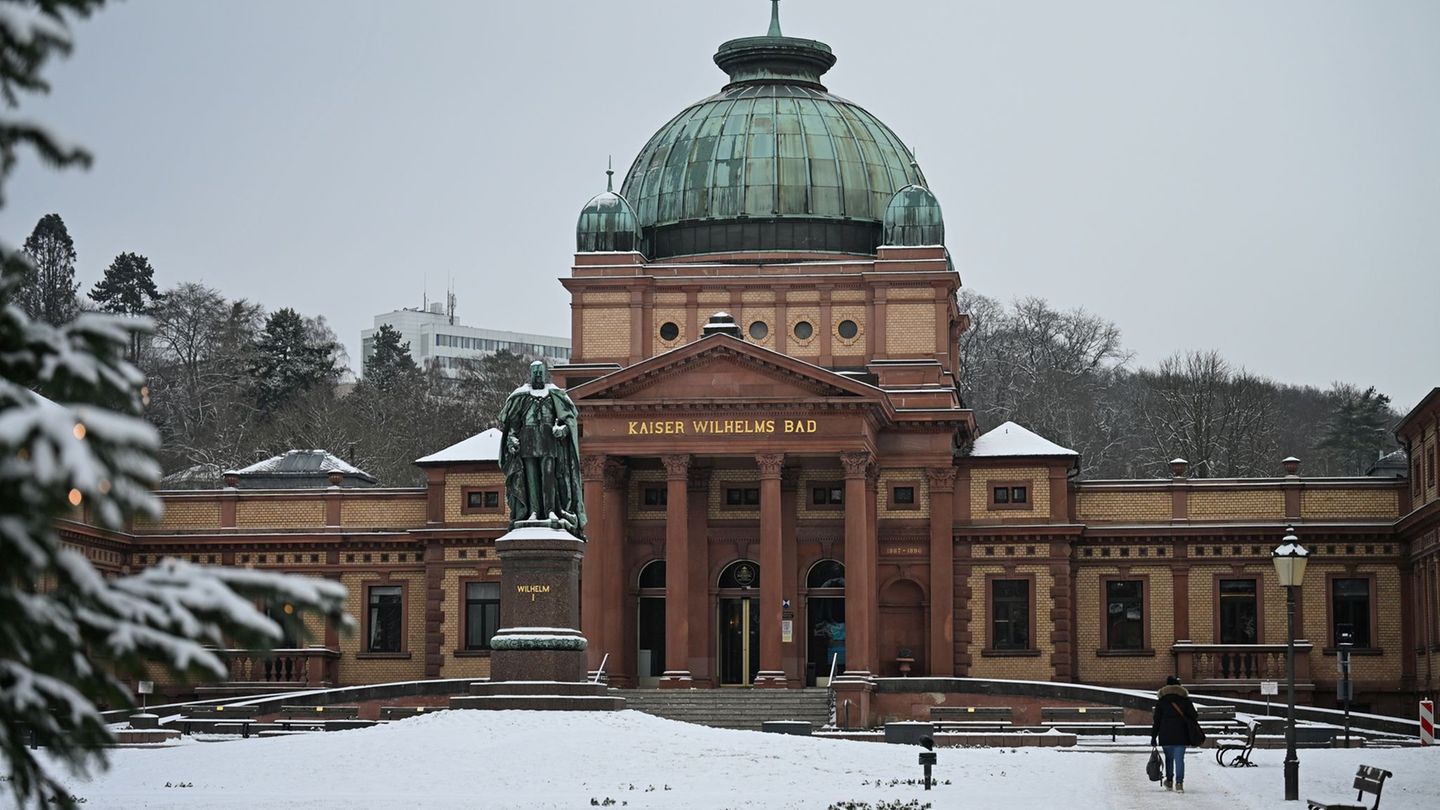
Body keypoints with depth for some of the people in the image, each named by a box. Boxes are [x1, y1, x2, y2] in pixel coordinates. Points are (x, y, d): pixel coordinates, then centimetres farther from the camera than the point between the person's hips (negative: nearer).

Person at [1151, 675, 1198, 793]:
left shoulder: (1161, 700, 2)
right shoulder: (1185, 699, 2)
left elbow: (1157, 720, 0)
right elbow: (1193, 716, 2)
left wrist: (1153, 737, 3)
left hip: (1165, 734, 0)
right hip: (1181, 734, 0)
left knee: (1169, 757, 16)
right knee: (1179, 758, -2)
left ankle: (1169, 781, 23)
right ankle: (1179, 783, -11)